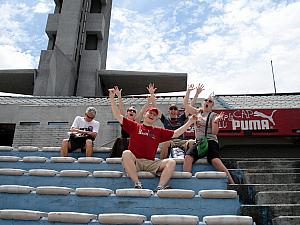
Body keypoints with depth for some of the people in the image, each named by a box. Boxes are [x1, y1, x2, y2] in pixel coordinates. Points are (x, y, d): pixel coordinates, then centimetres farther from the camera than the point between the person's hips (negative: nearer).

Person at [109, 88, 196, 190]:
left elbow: (176, 133, 18)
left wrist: (189, 122, 13)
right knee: (126, 153, -34)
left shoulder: (159, 131, 20)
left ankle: (160, 187, -31)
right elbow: (118, 116, 11)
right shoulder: (134, 126, 14)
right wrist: (112, 98, 5)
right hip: (134, 161, -2)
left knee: (171, 162, -19)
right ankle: (137, 184, -34)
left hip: (150, 163, 2)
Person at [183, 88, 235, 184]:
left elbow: (214, 132, -5)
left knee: (215, 161, -28)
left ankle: (231, 183, -21)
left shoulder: (213, 115, 5)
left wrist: (216, 121, -21)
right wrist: (188, 92, 17)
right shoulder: (197, 112, 19)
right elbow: (185, 104, 22)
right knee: (188, 157, -25)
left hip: (210, 142, -4)